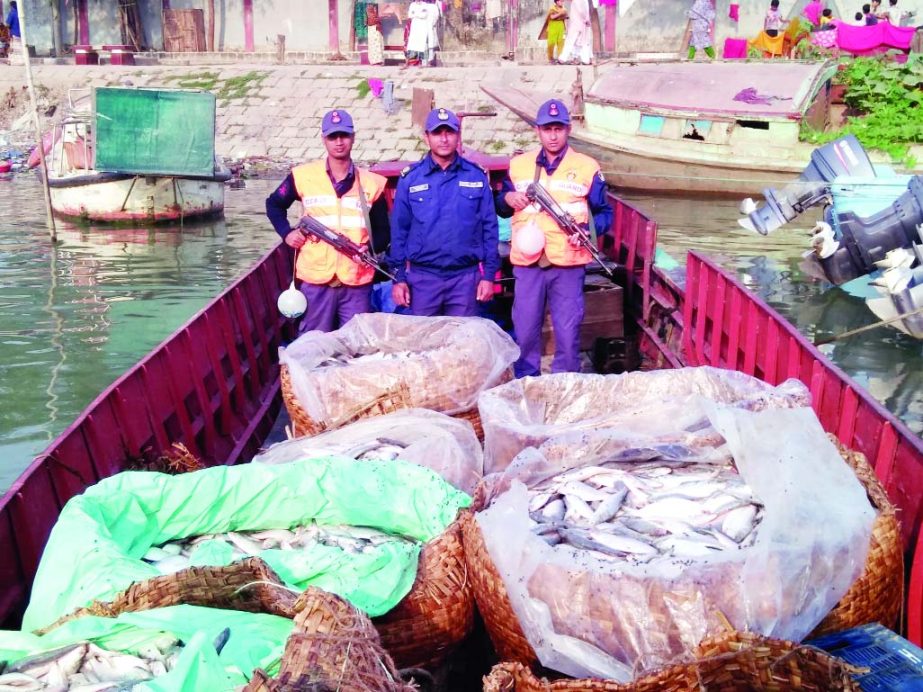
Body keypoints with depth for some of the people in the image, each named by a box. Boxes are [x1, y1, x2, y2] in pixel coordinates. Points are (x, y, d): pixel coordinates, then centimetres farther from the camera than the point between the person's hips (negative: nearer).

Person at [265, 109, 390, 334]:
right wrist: (286, 232, 2)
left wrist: (369, 248, -7)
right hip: (316, 280, -1)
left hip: (357, 282, 1)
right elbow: (274, 204, 18)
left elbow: (382, 231, 12)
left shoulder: (372, 183, 6)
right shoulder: (303, 176, 2)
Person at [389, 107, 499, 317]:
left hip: (465, 276, 0)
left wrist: (489, 274, 0)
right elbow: (399, 230, 5)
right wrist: (399, 277, 0)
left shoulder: (477, 176, 4)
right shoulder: (410, 178, 3)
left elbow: (489, 227, 5)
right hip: (422, 276, 0)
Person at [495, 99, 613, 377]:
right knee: (524, 331, 7)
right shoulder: (519, 164, 10)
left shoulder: (587, 167, 4)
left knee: (568, 332, 2)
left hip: (568, 264, -2)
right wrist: (507, 198, -4)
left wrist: (589, 229, -13)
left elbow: (604, 213, 7)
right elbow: (501, 208, 18)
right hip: (527, 263, 2)